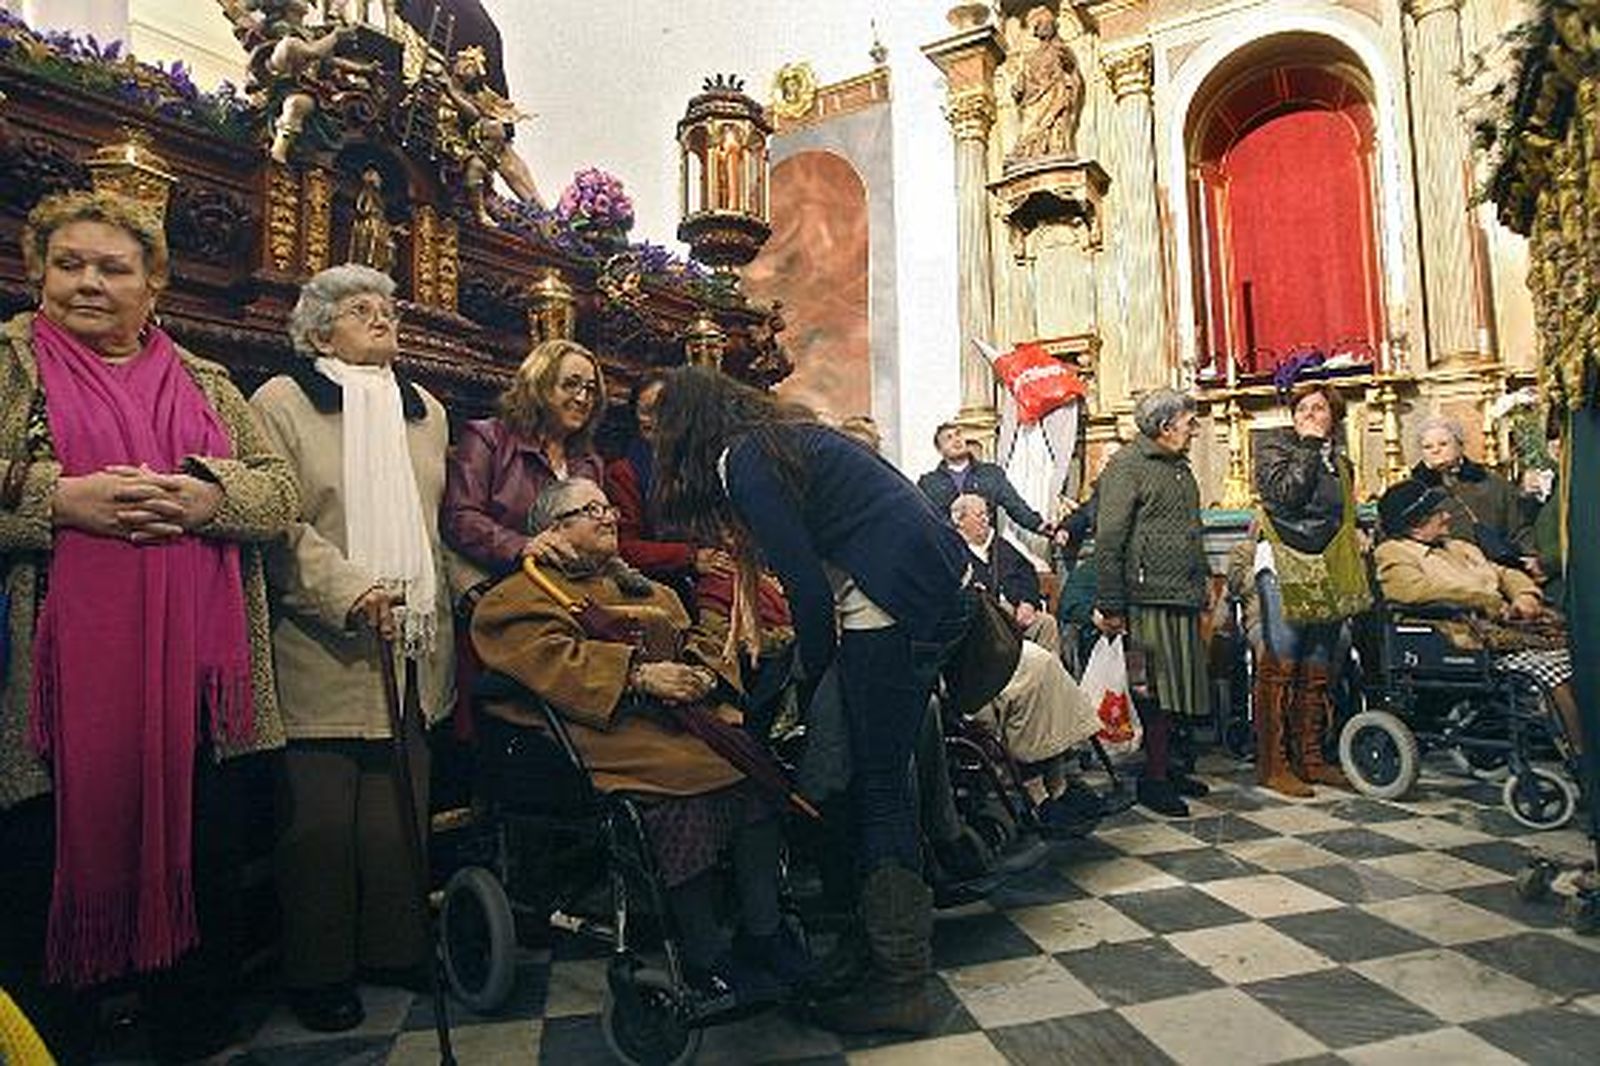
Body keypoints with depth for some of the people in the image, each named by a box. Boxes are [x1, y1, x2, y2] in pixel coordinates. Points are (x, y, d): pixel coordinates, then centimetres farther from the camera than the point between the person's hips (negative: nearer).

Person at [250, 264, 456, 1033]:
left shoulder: (426, 411, 18)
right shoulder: (281, 403, 1)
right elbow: (280, 525, -9)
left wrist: (441, 609, 15)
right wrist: (351, 593, -19)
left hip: (413, 649, 5)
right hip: (323, 652, -4)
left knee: (399, 813, 10)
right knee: (320, 820, 4)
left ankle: (395, 949, 26)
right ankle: (318, 970, 22)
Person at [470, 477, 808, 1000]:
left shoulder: (645, 588, 30)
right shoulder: (521, 595, 9)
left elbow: (693, 641, 22)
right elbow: (550, 658, -10)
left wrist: (701, 673, -3)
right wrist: (639, 674, -22)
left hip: (677, 710, 6)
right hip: (602, 727, -6)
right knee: (680, 793, -31)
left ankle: (764, 932, -11)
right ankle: (704, 956, -16)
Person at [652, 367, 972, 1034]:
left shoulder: (742, 462, -7)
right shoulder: (786, 431, 21)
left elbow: (805, 584, -12)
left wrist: (814, 672, 2)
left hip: (890, 607, -10)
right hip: (937, 581, 10)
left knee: (878, 787, -1)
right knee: (885, 779, 17)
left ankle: (899, 983, 10)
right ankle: (901, 944, 31)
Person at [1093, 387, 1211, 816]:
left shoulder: (1180, 467, 21)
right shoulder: (1126, 466, -8)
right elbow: (1108, 539, -15)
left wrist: (1200, 589, 23)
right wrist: (1109, 605, -19)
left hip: (1183, 601, 9)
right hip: (1149, 599, -9)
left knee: (1174, 686, 13)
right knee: (1154, 689, -4)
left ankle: (1166, 767, 24)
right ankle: (1153, 779, 6)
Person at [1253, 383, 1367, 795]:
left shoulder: (1340, 463, 21)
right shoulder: (1275, 447, 3)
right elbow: (1285, 494, -15)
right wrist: (1309, 446, -7)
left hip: (1328, 574, 7)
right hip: (1284, 570, -7)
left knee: (1319, 671, 9)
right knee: (1280, 668, -9)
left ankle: (1311, 758, 17)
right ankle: (1273, 765, -5)